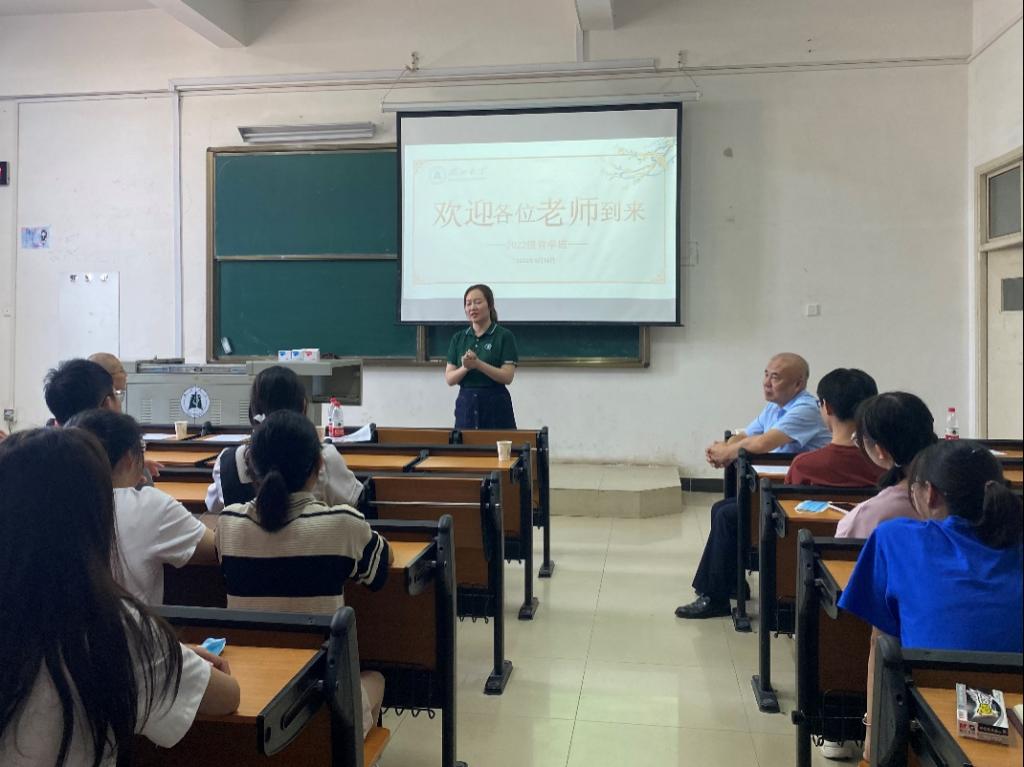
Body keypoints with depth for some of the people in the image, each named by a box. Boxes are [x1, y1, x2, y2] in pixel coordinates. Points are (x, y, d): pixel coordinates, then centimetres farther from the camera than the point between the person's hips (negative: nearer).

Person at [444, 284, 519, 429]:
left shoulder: (504, 336, -3)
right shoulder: (458, 338, 9)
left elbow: (507, 376, -12)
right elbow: (449, 378, 3)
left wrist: (478, 364, -23)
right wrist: (465, 367, -17)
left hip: (496, 406, -4)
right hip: (466, 405, 4)